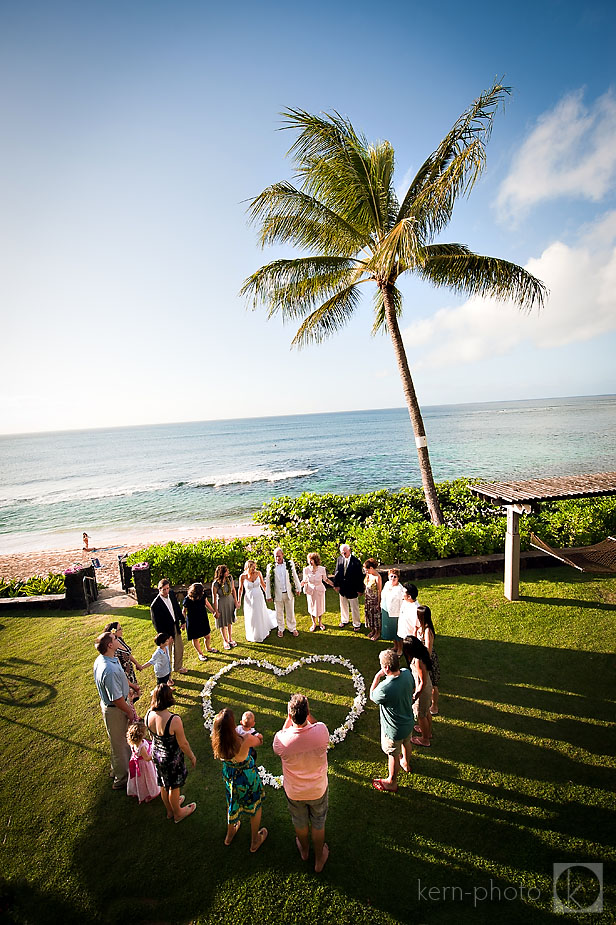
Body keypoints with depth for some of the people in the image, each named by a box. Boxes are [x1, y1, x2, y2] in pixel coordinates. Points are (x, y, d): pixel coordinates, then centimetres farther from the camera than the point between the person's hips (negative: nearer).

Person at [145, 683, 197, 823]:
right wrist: (192, 757, -4)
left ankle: (169, 809, 55)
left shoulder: (148, 715, -21)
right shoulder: (174, 720, -39)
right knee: (174, 786, 23)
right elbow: (183, 744, -23)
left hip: (156, 754, 5)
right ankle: (177, 813, 48)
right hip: (171, 758, -5)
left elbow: (152, 736, 0)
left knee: (163, 784, 29)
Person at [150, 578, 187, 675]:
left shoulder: (172, 594, -8)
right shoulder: (155, 605, -28)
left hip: (176, 626, 7)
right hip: (166, 630, -7)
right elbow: (157, 623, -20)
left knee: (179, 647, 23)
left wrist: (182, 621, 12)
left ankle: (177, 667, 47)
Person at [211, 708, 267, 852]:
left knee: (233, 804, 34)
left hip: (229, 776, 4)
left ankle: (229, 835, 59)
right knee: (255, 807, 27)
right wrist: (257, 736, 4)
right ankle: (255, 841, 49)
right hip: (248, 778, -4)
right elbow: (259, 741, -19)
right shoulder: (245, 741, -41)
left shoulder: (217, 742, -27)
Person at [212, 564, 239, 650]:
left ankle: (230, 639, 39)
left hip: (230, 601, 4)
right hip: (221, 603, -4)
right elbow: (214, 598, -16)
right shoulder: (215, 584, -26)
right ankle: (225, 641, 35)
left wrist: (236, 601, 3)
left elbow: (233, 590, 0)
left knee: (230, 621, 19)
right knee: (223, 623, 14)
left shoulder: (230, 577, -14)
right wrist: (216, 611, -10)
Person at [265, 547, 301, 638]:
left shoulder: (290, 564, -4)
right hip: (277, 594, -1)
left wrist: (298, 588, 11)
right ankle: (281, 629, 32)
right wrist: (268, 595, -2)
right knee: (279, 612, 13)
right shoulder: (270, 567, -7)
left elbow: (295, 577, 7)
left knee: (290, 612, 12)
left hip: (289, 593, 1)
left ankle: (292, 628, 30)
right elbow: (267, 582, -2)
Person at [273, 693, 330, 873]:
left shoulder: (281, 739, -35)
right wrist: (307, 712, -11)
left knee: (299, 822, 31)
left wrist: (289, 717, -15)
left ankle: (304, 851, 58)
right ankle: (319, 859, 51)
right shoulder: (321, 731, -33)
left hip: (294, 791, 0)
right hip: (318, 789, 0)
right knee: (318, 824, 28)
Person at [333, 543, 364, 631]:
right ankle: (344, 620, 42)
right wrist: (336, 584, 0)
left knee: (354, 607, 9)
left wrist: (360, 589, -9)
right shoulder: (339, 559, -5)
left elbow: (359, 576, -12)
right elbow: (337, 572, 4)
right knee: (343, 605, 21)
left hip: (352, 588, -4)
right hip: (342, 587, 4)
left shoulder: (356, 561, -17)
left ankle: (357, 624, 27)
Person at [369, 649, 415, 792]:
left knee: (393, 755, 20)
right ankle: (406, 763, 63)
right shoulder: (407, 673, -23)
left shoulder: (384, 688, -42)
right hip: (408, 721, 6)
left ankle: (391, 782, 45)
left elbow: (372, 697, -19)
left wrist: (377, 677, -22)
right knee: (406, 743, 34)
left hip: (394, 729, -6)